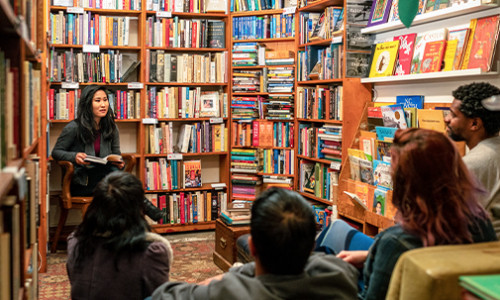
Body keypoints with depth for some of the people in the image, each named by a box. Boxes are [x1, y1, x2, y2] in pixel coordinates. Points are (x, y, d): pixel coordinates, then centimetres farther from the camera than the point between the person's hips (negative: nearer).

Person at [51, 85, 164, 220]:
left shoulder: (111, 128, 6)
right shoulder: (73, 128, -7)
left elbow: (116, 153, 16)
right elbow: (56, 152, 0)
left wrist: (119, 162, -10)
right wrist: (74, 157, -22)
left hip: (103, 177, 4)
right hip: (79, 183, -3)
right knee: (111, 170, -33)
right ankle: (142, 203, -36)